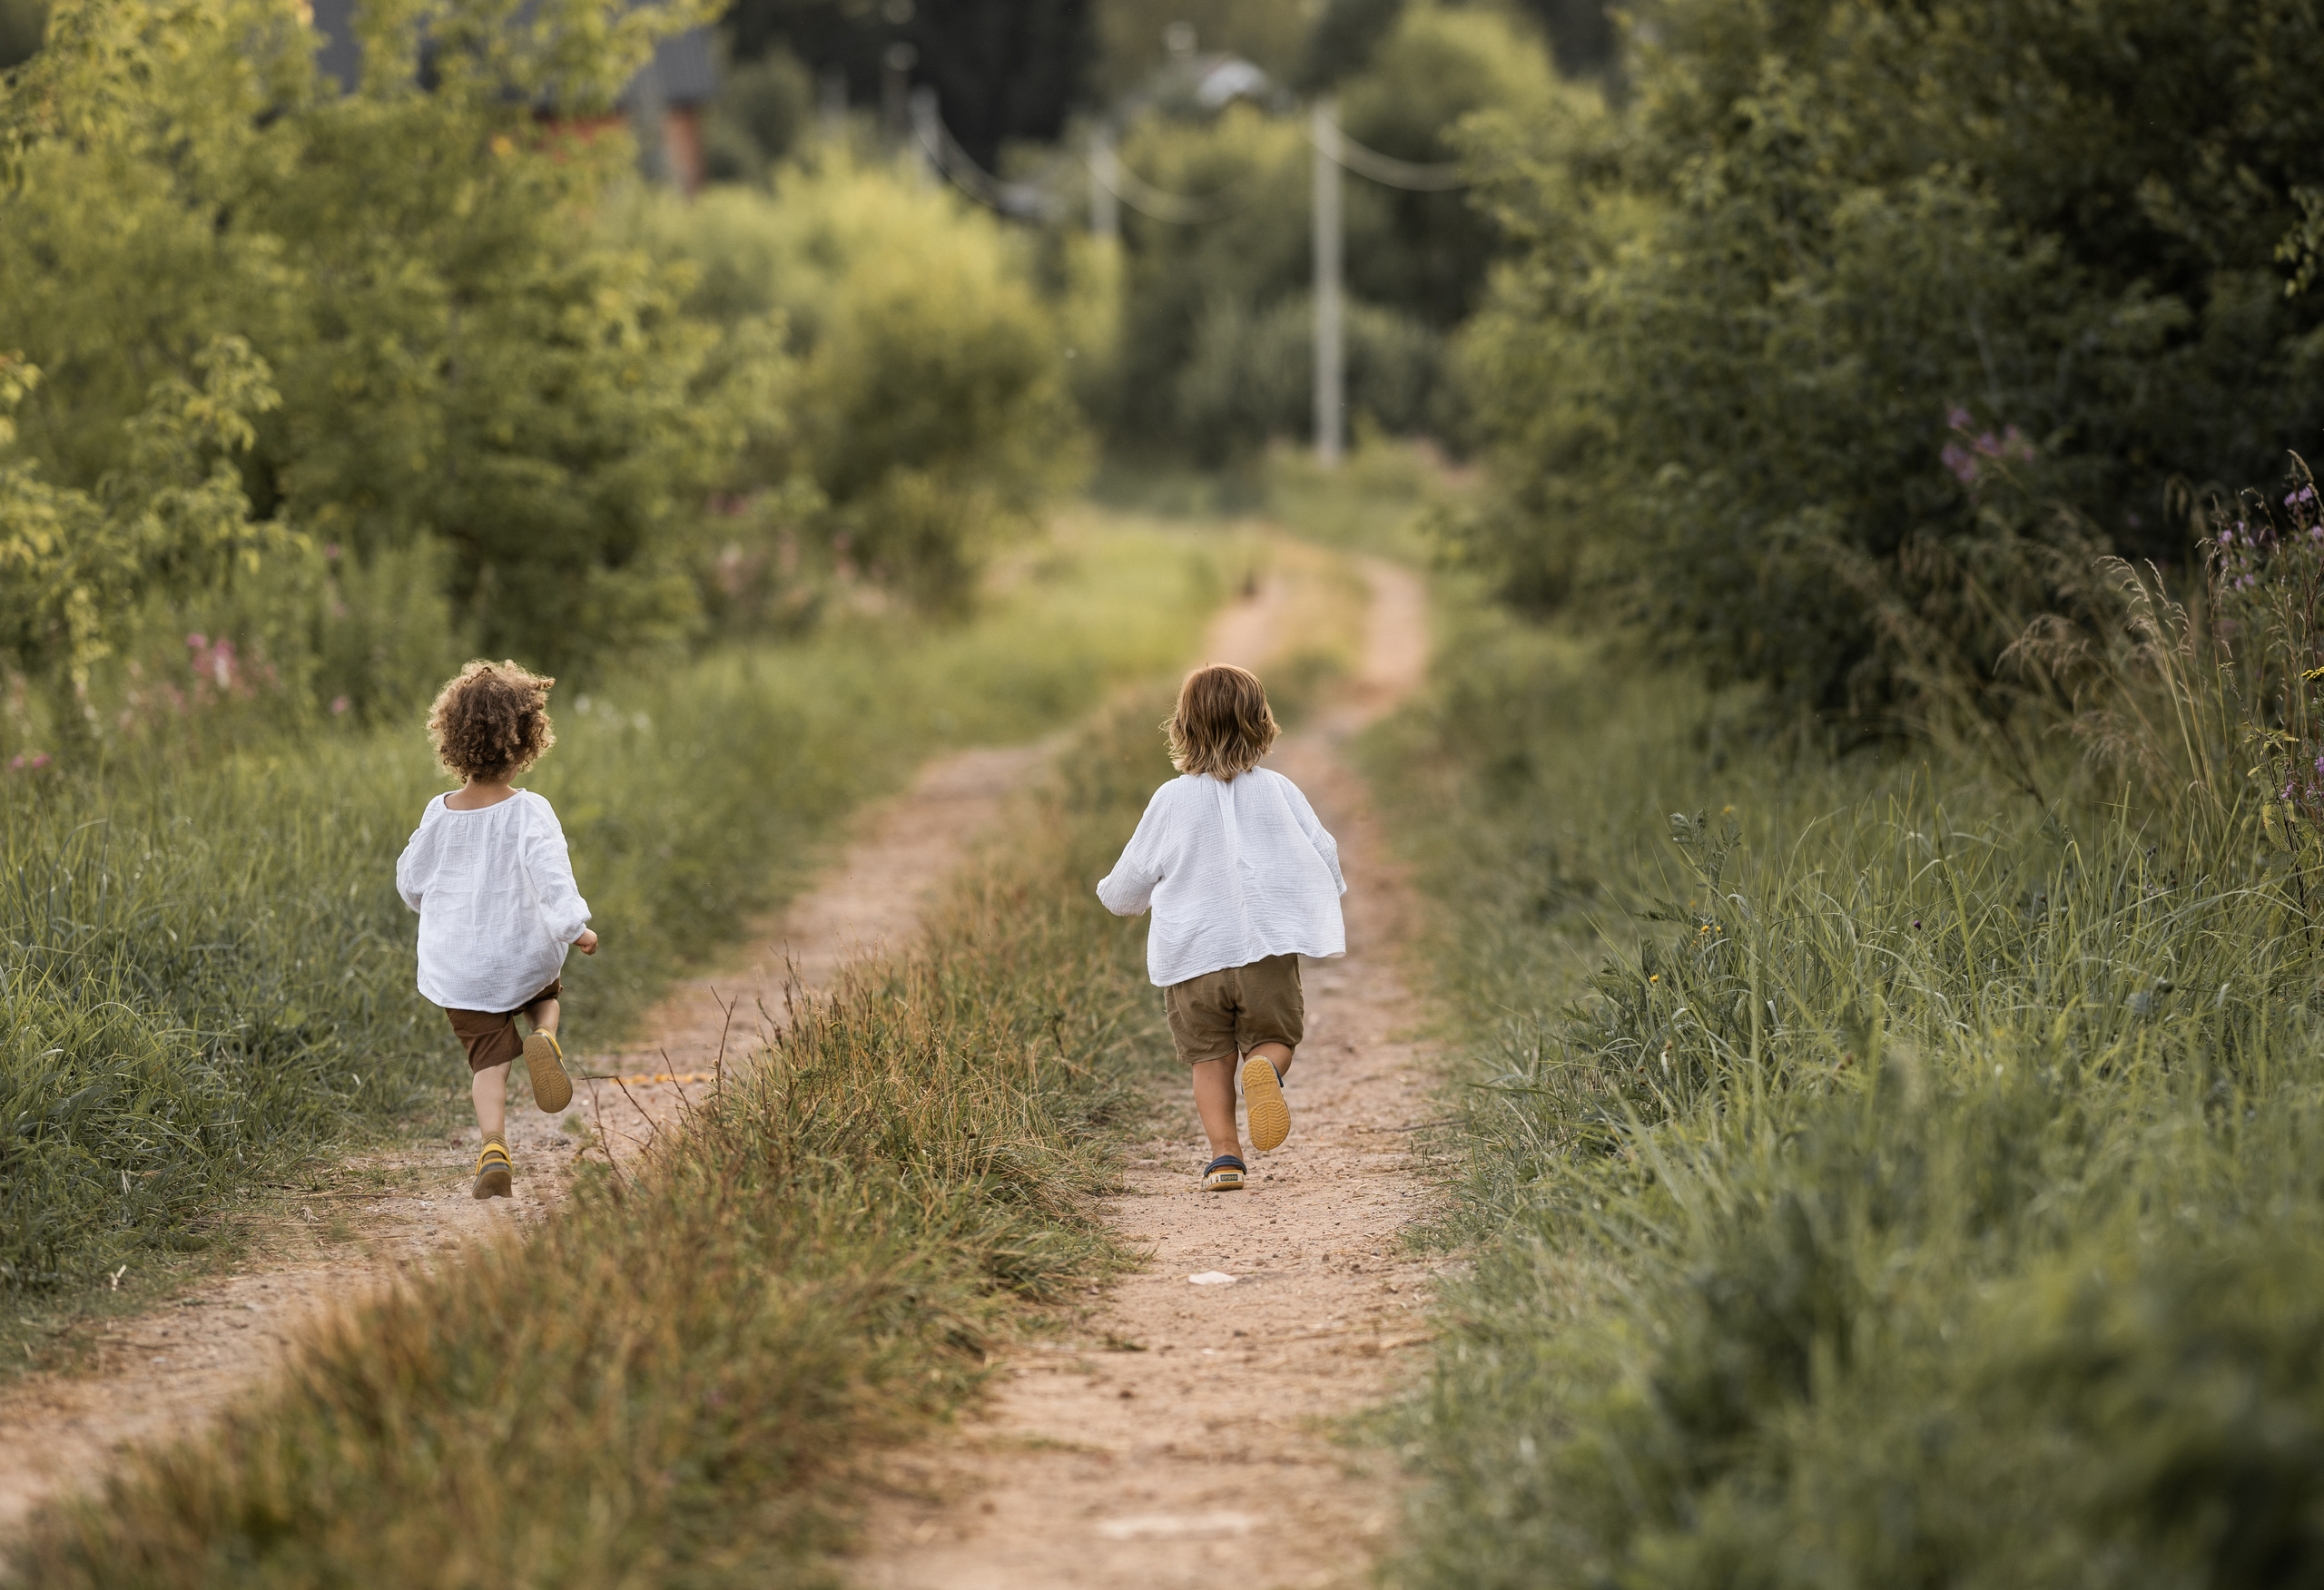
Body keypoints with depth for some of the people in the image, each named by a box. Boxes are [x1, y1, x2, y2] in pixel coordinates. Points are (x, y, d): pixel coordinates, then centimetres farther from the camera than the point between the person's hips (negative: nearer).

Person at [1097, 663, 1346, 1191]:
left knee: (1210, 1058, 11)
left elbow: (1132, 879, 3)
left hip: (1193, 958, 0)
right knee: (1275, 1037, 13)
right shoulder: (1278, 790, 0)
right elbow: (1323, 854, 7)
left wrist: (1115, 894, 28)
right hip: (1268, 949, 0)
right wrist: (1331, 899, 29)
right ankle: (1264, 1068, -22)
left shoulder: (1172, 799, -4)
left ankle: (1224, 1151, -3)